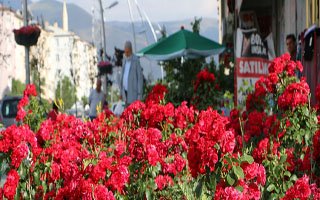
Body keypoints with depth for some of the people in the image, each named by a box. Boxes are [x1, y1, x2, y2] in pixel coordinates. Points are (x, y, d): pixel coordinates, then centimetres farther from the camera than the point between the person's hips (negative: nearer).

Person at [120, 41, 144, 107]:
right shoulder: (124, 60, 12)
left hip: (133, 93, -7)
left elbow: (140, 78, -10)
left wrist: (139, 94, -12)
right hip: (125, 92, 7)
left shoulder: (136, 60, -10)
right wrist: (121, 91, 16)